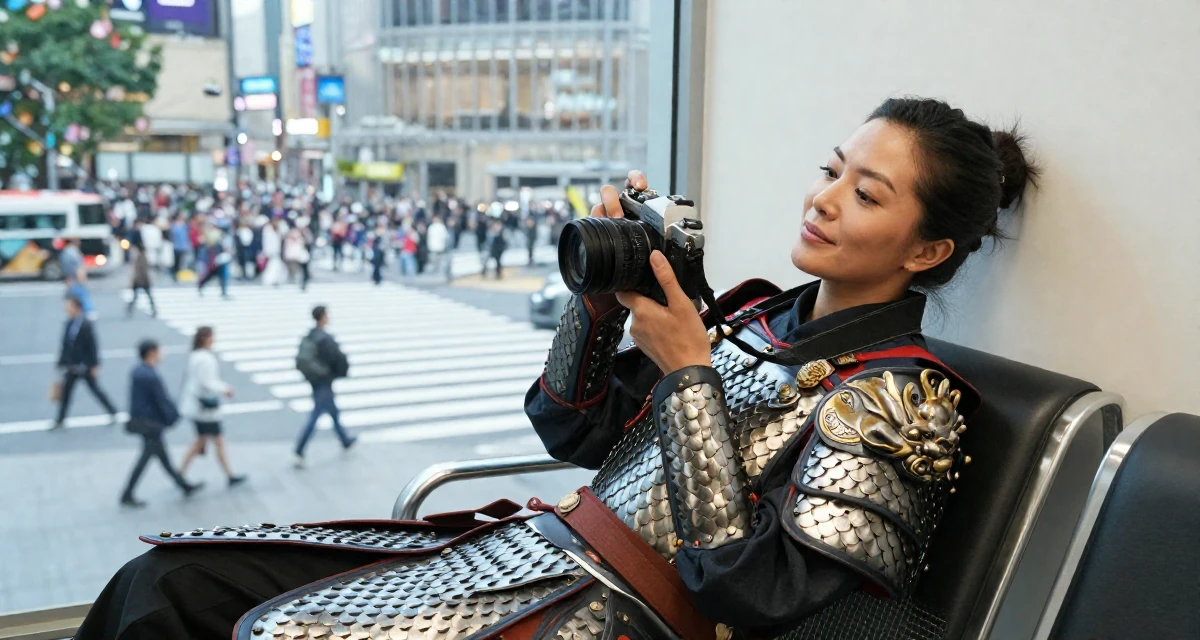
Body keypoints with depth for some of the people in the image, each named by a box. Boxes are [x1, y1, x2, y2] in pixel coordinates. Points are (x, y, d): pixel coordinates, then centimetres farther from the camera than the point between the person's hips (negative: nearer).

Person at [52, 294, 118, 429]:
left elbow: (93, 346, -16)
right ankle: (60, 420, 20)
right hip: (72, 366, 6)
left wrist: (95, 365, -16)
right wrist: (62, 363, 10)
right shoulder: (69, 323, 2)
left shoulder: (86, 324, -18)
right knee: (65, 391, 9)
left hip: (85, 366, -6)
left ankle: (112, 413, 20)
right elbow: (65, 345, 8)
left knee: (95, 389, 5)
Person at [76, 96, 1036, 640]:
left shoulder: (902, 400, -8)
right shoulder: (754, 313, 13)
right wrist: (601, 291, 0)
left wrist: (686, 371, -15)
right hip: (536, 547, 7)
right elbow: (570, 430, 15)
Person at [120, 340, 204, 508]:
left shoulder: (136, 372, 2)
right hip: (151, 424, -9)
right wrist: (174, 417, -5)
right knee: (145, 459, 4)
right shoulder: (152, 377, -24)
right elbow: (163, 401, -19)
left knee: (163, 456, 16)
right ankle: (127, 496, 12)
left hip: (139, 420, 9)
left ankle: (185, 487, 28)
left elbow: (137, 397, 10)